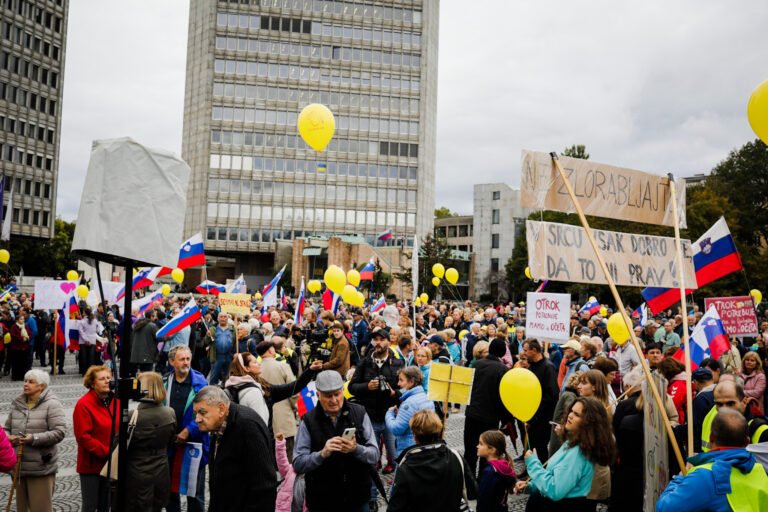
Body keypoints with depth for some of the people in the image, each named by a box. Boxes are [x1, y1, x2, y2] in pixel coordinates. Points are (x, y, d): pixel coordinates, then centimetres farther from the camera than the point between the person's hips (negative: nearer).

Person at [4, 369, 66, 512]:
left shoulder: (51, 404, -7)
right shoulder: (17, 404, 12)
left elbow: (59, 432, -15)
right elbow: (6, 427, 17)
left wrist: (34, 439, -23)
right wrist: (8, 437, -6)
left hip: (41, 468, -6)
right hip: (18, 467, 6)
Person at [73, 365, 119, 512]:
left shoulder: (116, 401, 5)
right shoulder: (83, 404, -13)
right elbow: (83, 437, -17)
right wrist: (106, 453, -18)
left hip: (110, 465, 5)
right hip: (91, 465, -5)